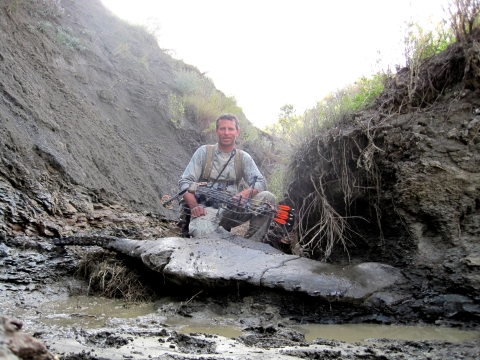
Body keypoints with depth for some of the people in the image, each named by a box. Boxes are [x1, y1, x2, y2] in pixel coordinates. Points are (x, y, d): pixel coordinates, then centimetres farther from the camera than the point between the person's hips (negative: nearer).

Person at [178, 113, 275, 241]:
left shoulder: (243, 157, 12)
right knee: (200, 233, -39)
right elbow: (185, 182, 0)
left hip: (232, 210, 4)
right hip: (206, 210, -4)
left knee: (267, 198, -17)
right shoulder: (204, 152, 7)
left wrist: (245, 193, -24)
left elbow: (260, 182, 0)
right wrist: (194, 206, -19)